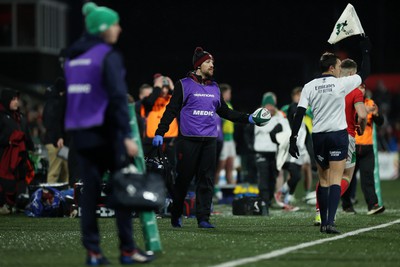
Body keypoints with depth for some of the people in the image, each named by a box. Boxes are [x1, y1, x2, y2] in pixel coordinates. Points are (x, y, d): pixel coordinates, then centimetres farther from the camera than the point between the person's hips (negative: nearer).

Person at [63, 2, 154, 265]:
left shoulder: (72, 57, 13)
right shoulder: (108, 56, -11)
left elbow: (66, 95, 14)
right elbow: (118, 97, -17)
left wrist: (60, 134, 16)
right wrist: (127, 135, -19)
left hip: (81, 133, 7)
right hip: (106, 132, -7)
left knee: (90, 191, 7)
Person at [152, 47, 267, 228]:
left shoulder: (214, 87, 17)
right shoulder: (184, 85, 0)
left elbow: (224, 112, 24)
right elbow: (171, 110, -2)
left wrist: (248, 118, 16)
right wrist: (160, 133, -9)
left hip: (209, 140, 5)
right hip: (188, 139, -5)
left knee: (207, 180, -1)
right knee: (183, 179, 0)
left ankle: (203, 218, 0)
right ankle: (176, 216, 17)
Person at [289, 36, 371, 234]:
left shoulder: (309, 87, 0)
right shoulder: (341, 84, -8)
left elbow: (299, 113, -4)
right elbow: (364, 74, 6)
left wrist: (293, 139, -1)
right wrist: (365, 51, 18)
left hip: (318, 136, 4)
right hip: (338, 135, -4)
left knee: (323, 180, 14)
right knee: (335, 179, -7)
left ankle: (323, 222, 16)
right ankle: (330, 222, -20)